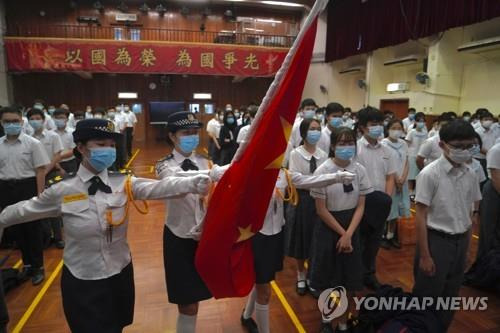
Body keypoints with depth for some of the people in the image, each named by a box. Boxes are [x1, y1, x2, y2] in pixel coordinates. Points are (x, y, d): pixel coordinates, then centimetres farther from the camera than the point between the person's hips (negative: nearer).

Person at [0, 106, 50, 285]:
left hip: (27, 187, -4)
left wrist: (39, 195, -12)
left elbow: (40, 170, -8)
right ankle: (27, 264, 32)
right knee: (16, 228, 14)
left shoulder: (33, 143, -7)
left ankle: (38, 267, 20)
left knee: (33, 229, 5)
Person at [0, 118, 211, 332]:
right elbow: (24, 210, 4)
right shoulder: (62, 190, -12)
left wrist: (194, 183, -44)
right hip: (81, 281, -1)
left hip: (120, 275, 2)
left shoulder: (124, 183, -12)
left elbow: (157, 188, -29)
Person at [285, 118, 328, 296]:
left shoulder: (323, 155, 1)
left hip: (319, 200, 3)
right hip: (302, 200, -2)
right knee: (300, 241, 10)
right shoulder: (295, 154, -8)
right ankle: (301, 276, 33)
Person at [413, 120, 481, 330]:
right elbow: (420, 216, -16)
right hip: (436, 241, -6)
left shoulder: (470, 175, 1)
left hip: (460, 242, 6)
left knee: (450, 296, 21)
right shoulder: (429, 174, -17)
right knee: (426, 297, 9)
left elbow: (471, 214, 10)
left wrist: (466, 245, 11)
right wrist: (424, 255, -14)